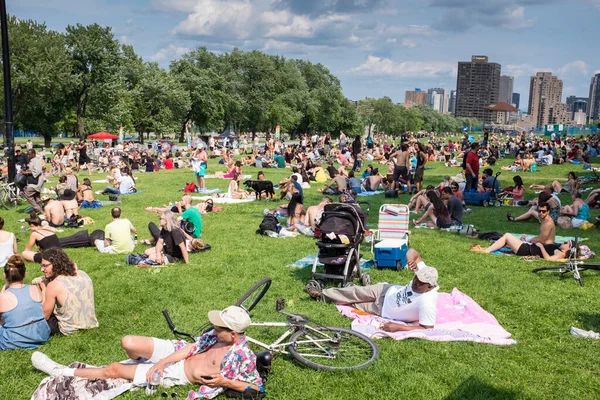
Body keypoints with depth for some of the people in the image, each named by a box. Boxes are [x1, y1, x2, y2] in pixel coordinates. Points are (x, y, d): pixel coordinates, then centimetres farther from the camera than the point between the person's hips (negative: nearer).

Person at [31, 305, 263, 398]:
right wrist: (160, 363, -7)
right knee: (128, 343, -9)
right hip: (174, 352, 5)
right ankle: (146, 363, 27)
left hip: (175, 374, -5)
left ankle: (61, 372, 16)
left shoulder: (243, 356, -26)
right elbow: (191, 347, 1)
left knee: (114, 370, -2)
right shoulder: (217, 335, -6)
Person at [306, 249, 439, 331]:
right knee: (356, 292, 6)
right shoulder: (422, 271, -23)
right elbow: (412, 251, -10)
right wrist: (411, 260, -35)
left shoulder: (427, 303, -40)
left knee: (353, 304, 6)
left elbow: (427, 328, -34)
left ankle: (322, 296, 28)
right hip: (388, 291, 5)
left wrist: (398, 327, -35)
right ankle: (322, 294, 26)